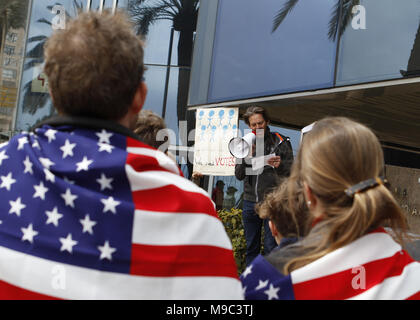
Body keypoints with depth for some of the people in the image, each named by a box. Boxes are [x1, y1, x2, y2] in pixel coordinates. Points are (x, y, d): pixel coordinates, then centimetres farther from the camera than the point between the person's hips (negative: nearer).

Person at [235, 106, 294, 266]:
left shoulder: (280, 142, 0)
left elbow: (291, 172, -3)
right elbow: (239, 175, 4)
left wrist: (280, 166, -24)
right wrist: (246, 157, -12)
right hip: (250, 202, 4)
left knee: (271, 247, -3)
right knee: (251, 247, 13)